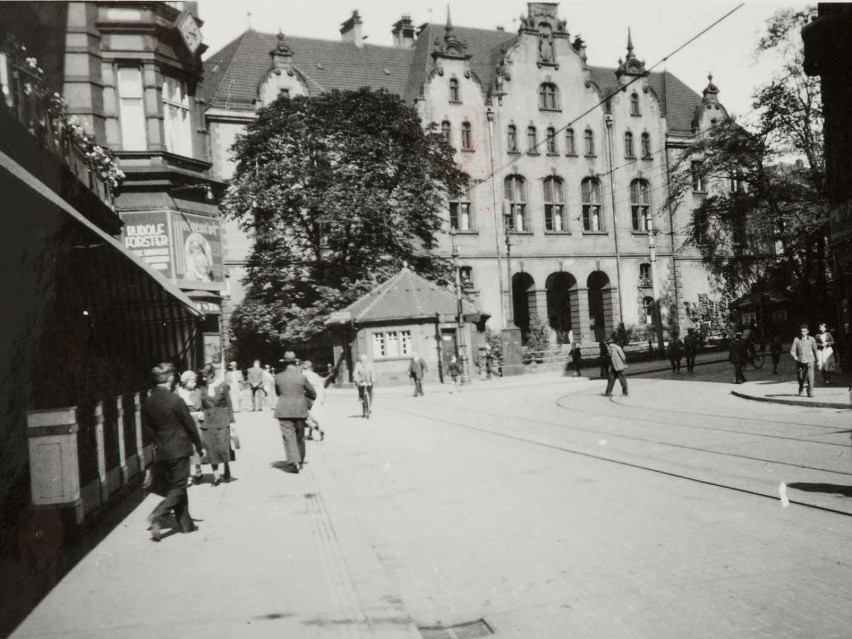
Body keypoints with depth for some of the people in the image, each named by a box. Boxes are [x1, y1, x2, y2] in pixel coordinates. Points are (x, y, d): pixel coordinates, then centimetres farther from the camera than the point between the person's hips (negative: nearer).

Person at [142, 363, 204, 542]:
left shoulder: (148, 402, 0)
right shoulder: (175, 400, -18)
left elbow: (147, 426, 7)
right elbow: (189, 425, -10)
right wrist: (199, 446, 2)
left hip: (161, 452, 7)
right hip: (179, 450, -6)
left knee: (175, 487, 16)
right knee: (179, 488, 3)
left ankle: (185, 524, 23)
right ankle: (156, 516, -15)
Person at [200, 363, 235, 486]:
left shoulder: (223, 386, -1)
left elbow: (229, 404, 3)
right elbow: (200, 405, 10)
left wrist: (231, 421, 1)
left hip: (222, 422, -2)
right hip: (208, 423, 2)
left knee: (223, 448, -2)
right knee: (211, 450, 3)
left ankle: (227, 470, 22)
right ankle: (216, 476, 11)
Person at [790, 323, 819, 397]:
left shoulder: (811, 339, 3)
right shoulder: (796, 340, 1)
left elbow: (815, 349, 12)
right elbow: (792, 350, -1)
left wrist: (817, 359, 16)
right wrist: (794, 356, -21)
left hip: (809, 360, -1)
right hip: (799, 361, 1)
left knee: (810, 376, -14)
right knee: (800, 377, 12)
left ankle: (810, 392, -7)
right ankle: (801, 387, 42)